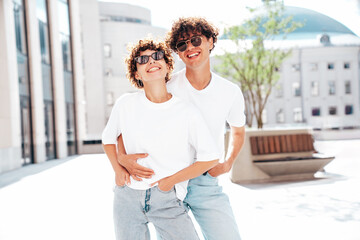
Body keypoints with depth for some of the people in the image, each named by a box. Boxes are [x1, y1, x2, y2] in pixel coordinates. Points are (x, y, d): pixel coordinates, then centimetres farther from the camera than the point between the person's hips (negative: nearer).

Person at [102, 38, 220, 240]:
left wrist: (171, 180, -5)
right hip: (127, 196, 2)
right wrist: (118, 169, 2)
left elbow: (211, 157, -2)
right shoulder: (126, 104, 0)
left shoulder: (187, 112, -8)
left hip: (167, 199, -2)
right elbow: (109, 138, 17)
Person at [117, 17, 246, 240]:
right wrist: (122, 156, -20)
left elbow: (238, 130, 18)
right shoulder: (166, 88, -9)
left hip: (206, 182, 2)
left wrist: (228, 162, 2)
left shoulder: (230, 92, -1)